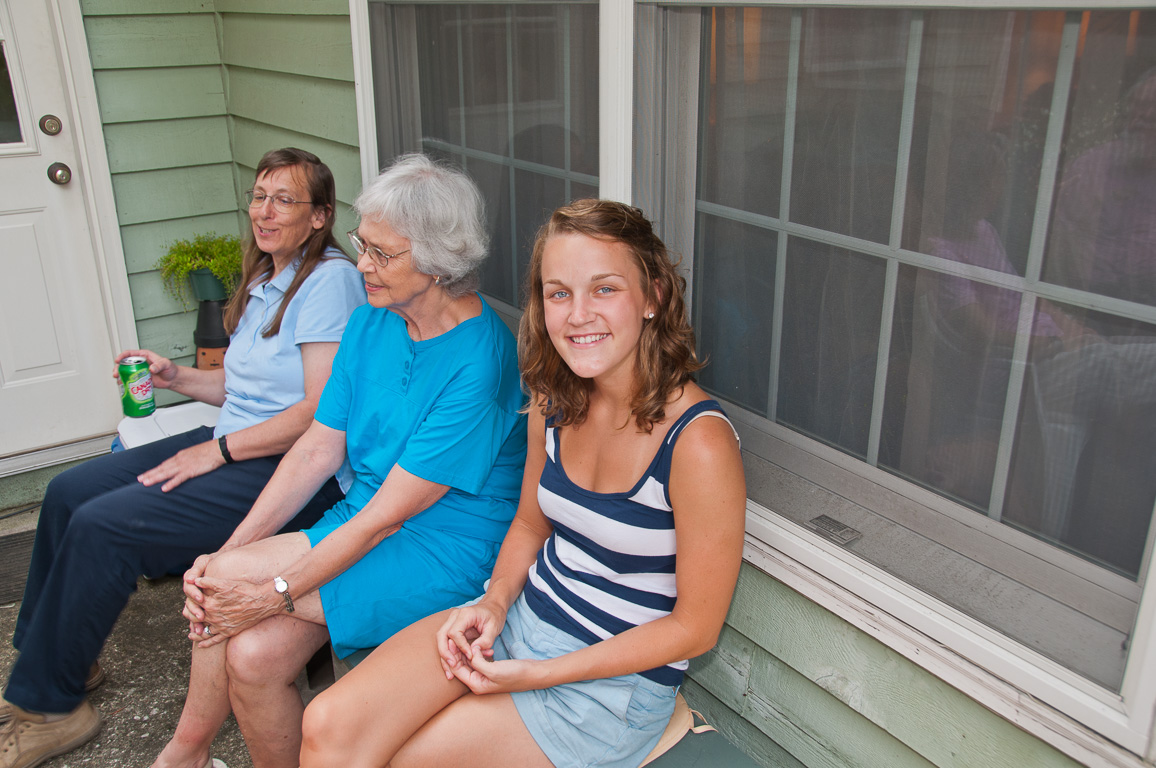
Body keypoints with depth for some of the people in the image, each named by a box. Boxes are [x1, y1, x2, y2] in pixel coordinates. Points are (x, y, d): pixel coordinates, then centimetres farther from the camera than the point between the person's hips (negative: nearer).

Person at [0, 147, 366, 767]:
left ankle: (50, 707, 4)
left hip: (290, 469, -10)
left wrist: (217, 450, -17)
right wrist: (178, 378, 6)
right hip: (232, 447, 10)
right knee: (68, 493, 4)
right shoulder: (263, 280, 15)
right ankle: (51, 660, 22)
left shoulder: (330, 280, -15)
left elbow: (322, 411, -21)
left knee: (103, 527, -16)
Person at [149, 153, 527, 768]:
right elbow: (319, 448, 3)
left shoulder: (478, 360, -22)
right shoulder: (371, 323, 2)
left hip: (448, 550, -6)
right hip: (361, 522, 6)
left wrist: (278, 589, -18)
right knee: (253, 654, -15)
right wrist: (225, 554, -5)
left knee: (234, 581, -15)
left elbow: (390, 511, -21)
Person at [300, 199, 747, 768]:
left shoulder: (698, 442, -24)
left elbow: (695, 626, -16)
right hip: (521, 615, 5)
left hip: (614, 680, -5)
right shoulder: (553, 402, -3)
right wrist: (495, 602, -6)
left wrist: (539, 674, -16)